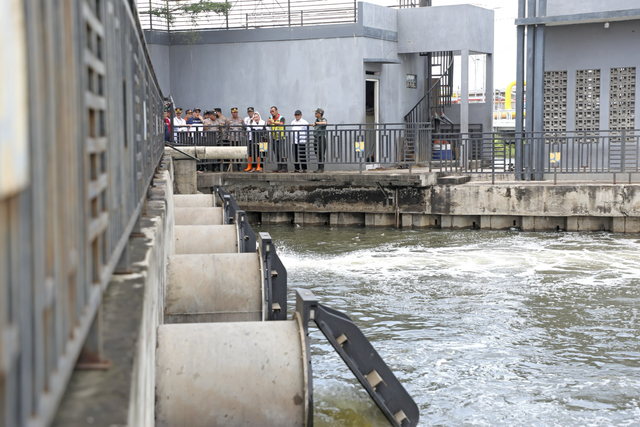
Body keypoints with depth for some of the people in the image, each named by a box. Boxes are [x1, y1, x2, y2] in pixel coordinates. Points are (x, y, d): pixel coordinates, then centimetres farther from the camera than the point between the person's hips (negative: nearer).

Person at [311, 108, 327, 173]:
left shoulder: (323, 119, -10)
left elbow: (324, 123, -36)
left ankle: (321, 168, -4)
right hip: (316, 139, 8)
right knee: (318, 155, 8)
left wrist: (315, 123, -35)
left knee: (321, 155, -7)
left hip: (321, 139, -8)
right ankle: (319, 168, 12)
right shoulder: (317, 120, 14)